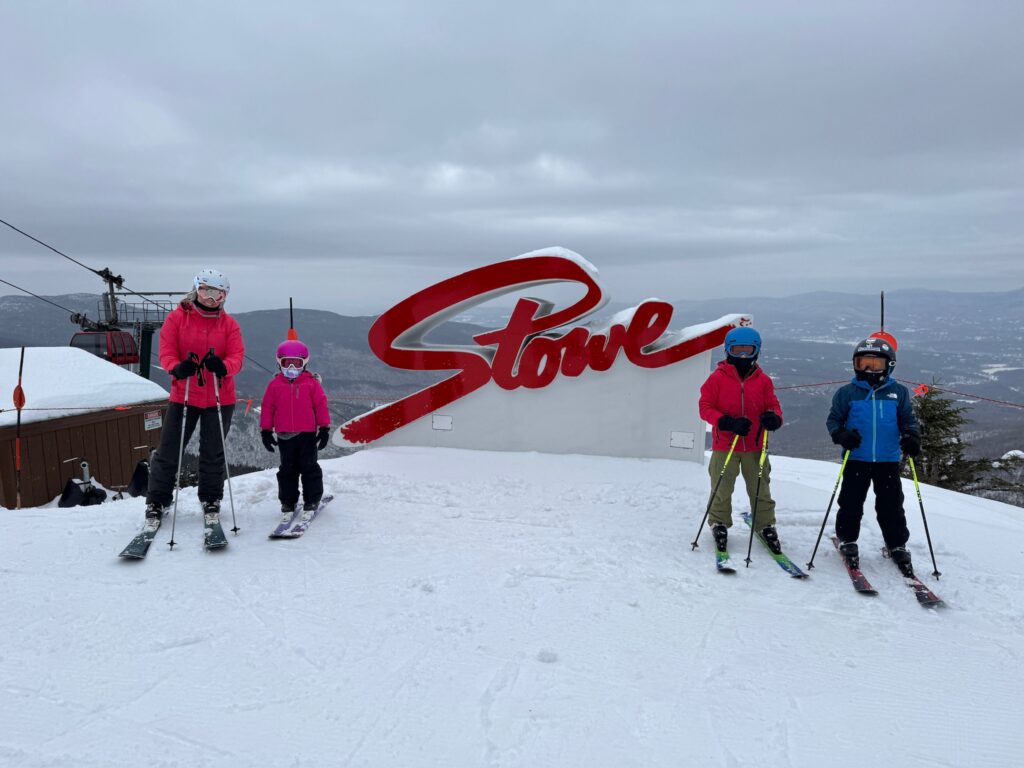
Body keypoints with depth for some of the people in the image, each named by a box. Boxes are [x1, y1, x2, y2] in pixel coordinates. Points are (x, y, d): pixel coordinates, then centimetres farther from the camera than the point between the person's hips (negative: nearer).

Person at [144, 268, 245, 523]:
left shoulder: (229, 324, 3)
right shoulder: (177, 317, -1)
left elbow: (237, 356, -8)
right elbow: (166, 350, -8)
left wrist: (223, 366, -31)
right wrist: (176, 368, -30)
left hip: (220, 399, 1)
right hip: (184, 395, -1)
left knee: (213, 453, 11)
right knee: (168, 452, 4)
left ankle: (211, 499, 28)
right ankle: (157, 502, 19)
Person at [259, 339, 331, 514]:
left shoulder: (311, 383, -2)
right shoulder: (275, 384, 2)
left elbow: (321, 405, -1)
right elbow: (267, 408, 6)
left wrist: (324, 428, -3)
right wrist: (266, 430, 5)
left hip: (307, 433, -2)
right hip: (284, 434, 2)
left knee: (309, 467, 4)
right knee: (287, 469, 11)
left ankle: (312, 499, 14)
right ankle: (288, 501, 21)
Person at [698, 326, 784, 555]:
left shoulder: (763, 380, 2)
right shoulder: (717, 378, -5)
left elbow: (773, 406, 6)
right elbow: (705, 407, -7)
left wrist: (773, 418, -19)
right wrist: (728, 422, -22)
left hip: (755, 446, 2)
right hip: (724, 446, -2)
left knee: (761, 489, 12)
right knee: (721, 490, 8)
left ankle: (766, 525, 29)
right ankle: (719, 524, 28)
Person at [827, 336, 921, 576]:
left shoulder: (898, 392, 4)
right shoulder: (847, 393, -1)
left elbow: (908, 419, 10)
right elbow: (833, 420, 3)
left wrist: (911, 437, -10)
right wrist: (842, 435, -16)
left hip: (888, 459, 1)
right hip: (856, 458, -1)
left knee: (891, 505, 8)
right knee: (851, 502, 6)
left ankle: (897, 545, 24)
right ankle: (847, 540, 24)